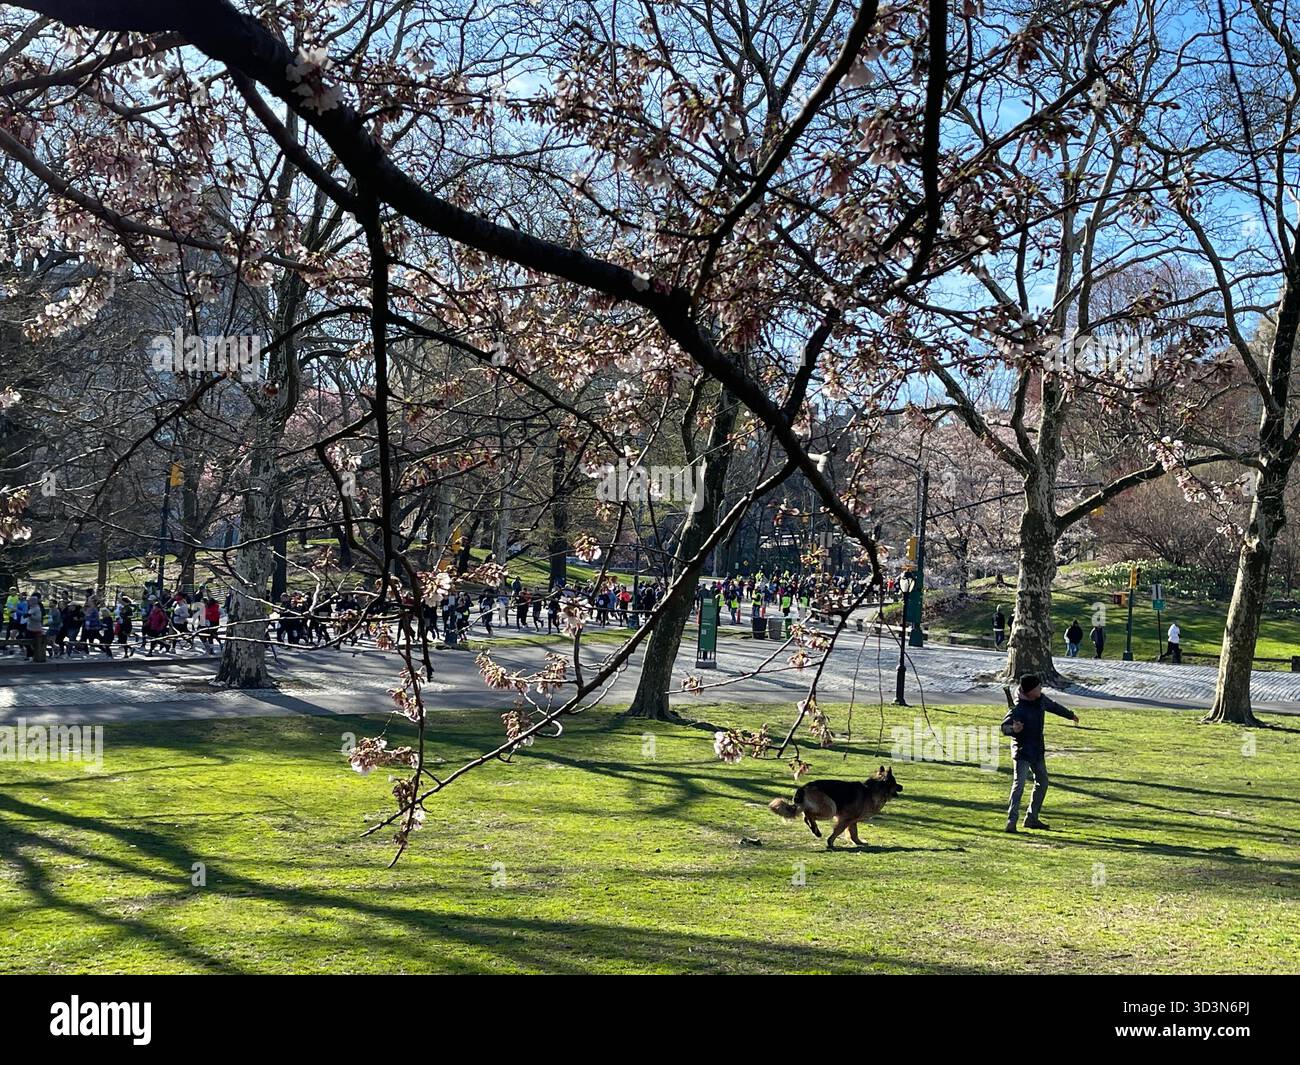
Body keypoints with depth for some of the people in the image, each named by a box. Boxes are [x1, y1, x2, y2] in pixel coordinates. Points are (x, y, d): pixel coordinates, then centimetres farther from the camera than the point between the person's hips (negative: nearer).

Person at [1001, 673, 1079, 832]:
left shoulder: (1041, 699, -1)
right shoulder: (1018, 708, -24)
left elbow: (1053, 706, 20)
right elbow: (1004, 726, -31)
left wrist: (1070, 715, 36)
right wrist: (1013, 729, -55)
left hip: (1038, 750, 9)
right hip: (1023, 751, -9)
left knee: (1042, 782, 16)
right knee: (1019, 784, -16)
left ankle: (1032, 818, 26)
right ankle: (1011, 821, -16)